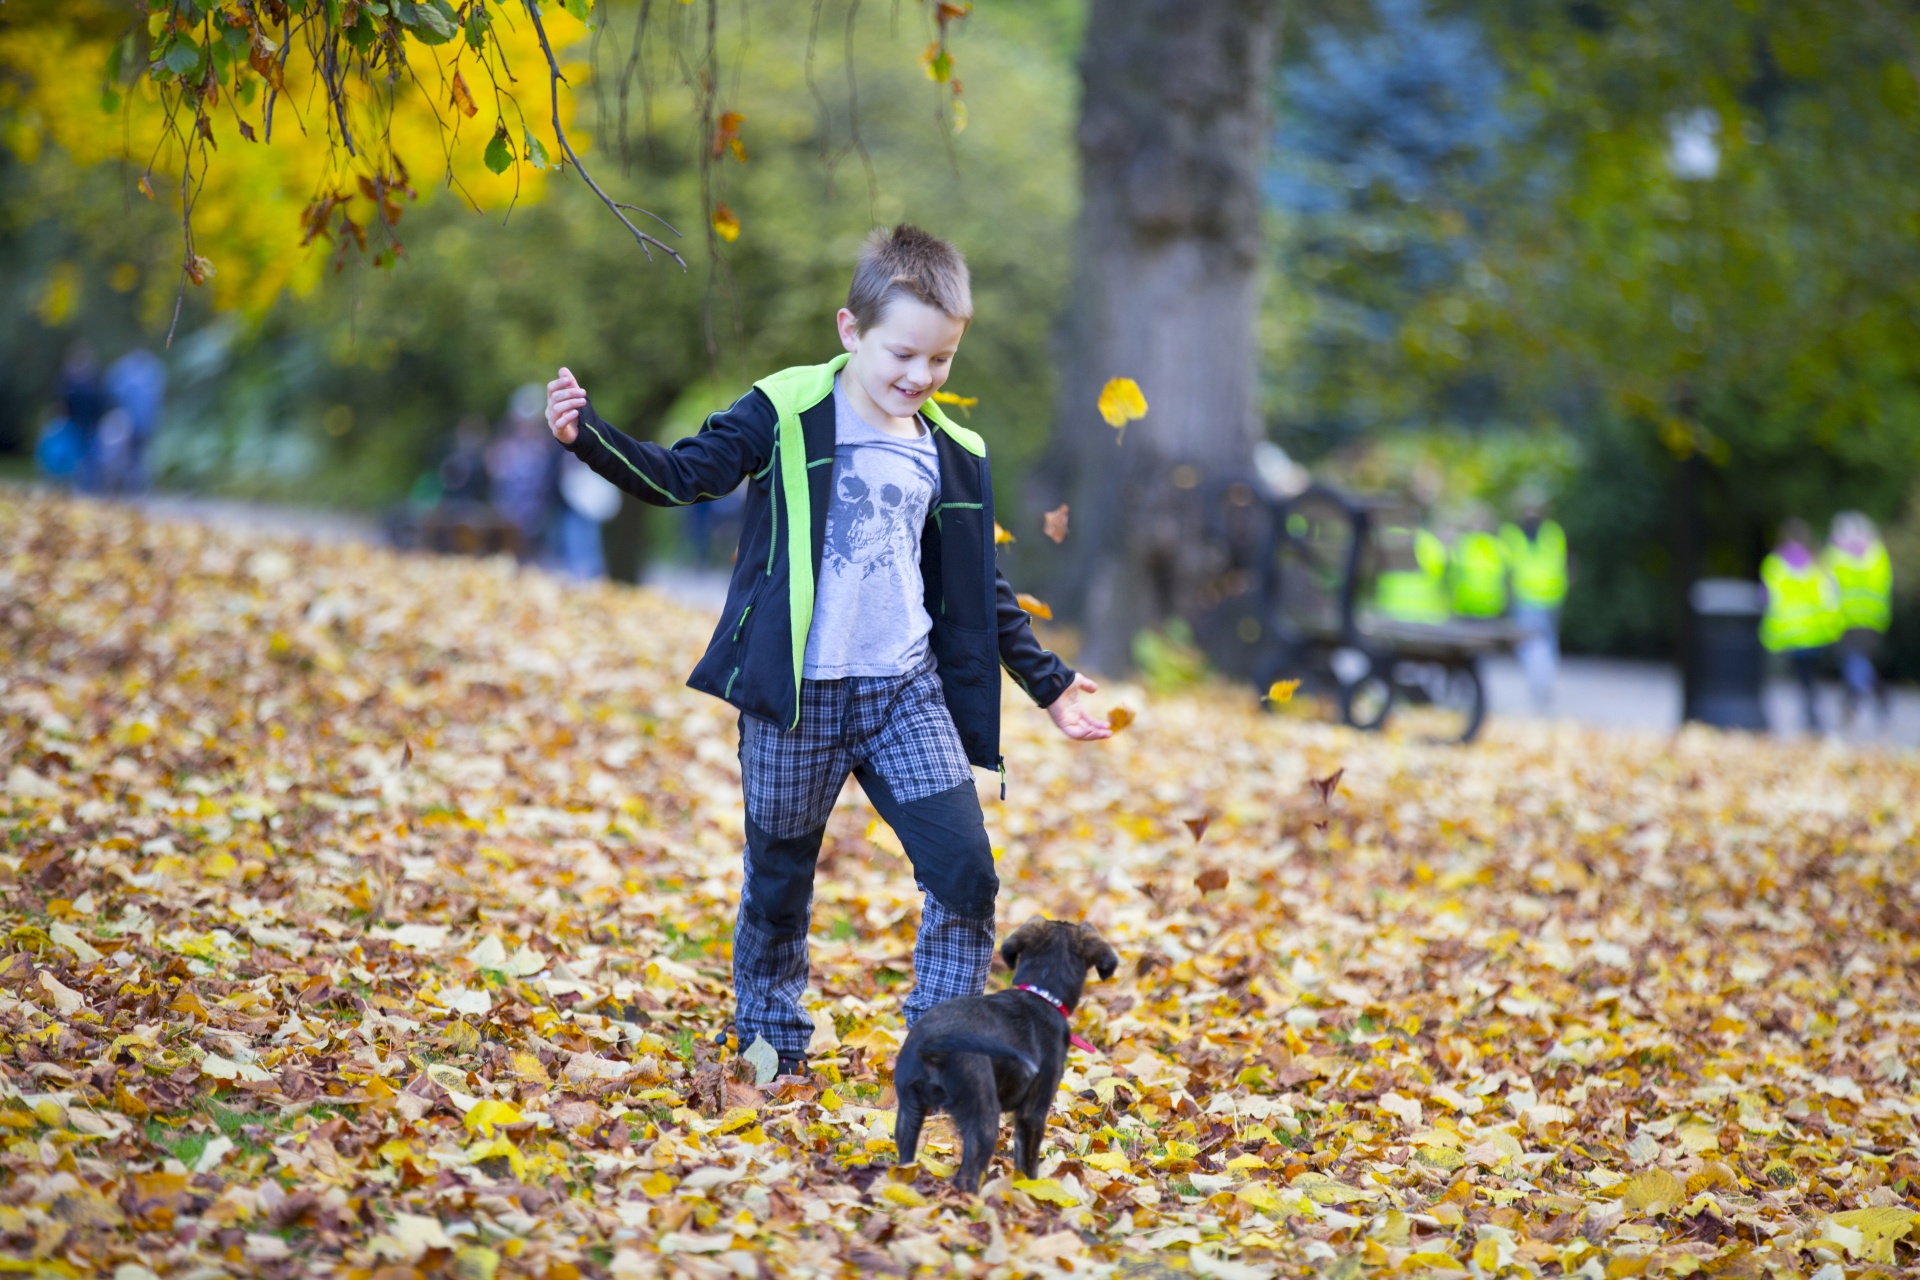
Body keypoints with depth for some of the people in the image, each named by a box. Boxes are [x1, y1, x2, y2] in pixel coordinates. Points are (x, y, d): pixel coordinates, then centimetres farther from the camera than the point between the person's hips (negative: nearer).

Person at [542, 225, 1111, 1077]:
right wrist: (587, 437, -23)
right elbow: (682, 475, -7)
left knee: (964, 869, -7)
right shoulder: (787, 415, -5)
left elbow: (980, 590, 18)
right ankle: (768, 1045, 29)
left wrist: (1048, 683, 20)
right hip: (795, 694, -3)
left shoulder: (951, 454, 8)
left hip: (907, 691, 3)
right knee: (779, 877, 9)